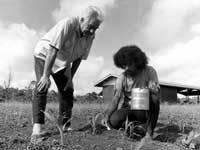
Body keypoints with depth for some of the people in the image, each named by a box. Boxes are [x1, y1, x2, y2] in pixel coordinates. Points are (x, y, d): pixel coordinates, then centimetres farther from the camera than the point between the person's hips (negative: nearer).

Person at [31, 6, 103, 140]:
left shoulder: (90, 36, -13)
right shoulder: (67, 24, -32)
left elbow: (79, 57, -5)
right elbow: (53, 50, -34)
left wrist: (71, 77, -7)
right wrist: (46, 75, -36)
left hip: (63, 62, 6)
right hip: (44, 55, -5)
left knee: (67, 91, -1)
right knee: (42, 88, -20)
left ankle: (65, 126, 6)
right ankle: (37, 127, -18)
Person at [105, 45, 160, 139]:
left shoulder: (149, 71, -11)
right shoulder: (121, 78, -8)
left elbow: (157, 92, -20)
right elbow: (115, 99, -13)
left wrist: (150, 90, -44)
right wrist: (107, 116, -26)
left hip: (146, 110, -1)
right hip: (129, 109, 1)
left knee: (154, 99, -34)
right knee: (114, 121, -29)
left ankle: (149, 132, -16)